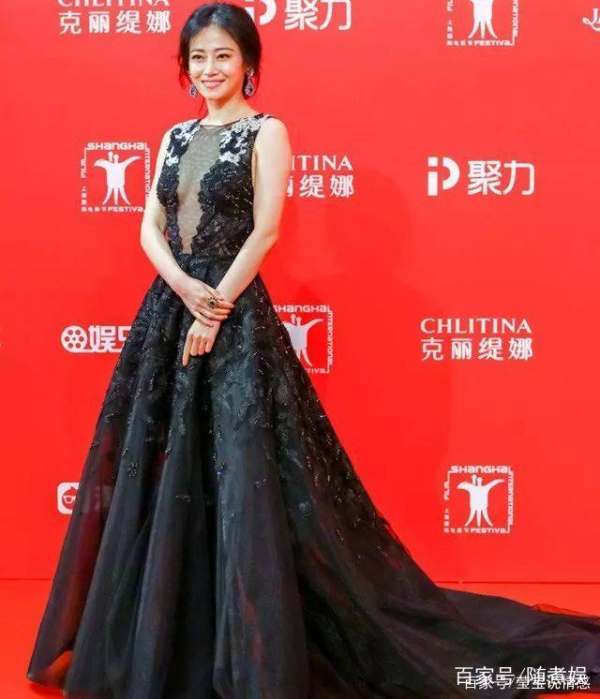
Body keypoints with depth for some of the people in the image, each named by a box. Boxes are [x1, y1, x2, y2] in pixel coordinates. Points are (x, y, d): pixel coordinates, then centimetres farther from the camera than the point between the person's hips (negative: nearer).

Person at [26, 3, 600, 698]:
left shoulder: (266, 131, -1)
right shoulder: (176, 136, 15)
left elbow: (265, 232, -10)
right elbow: (150, 226, 8)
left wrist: (216, 304, -13)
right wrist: (183, 288, -10)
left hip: (234, 316, -6)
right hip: (168, 309, 6)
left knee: (240, 475, -6)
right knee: (159, 475, 10)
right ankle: (158, 643, 27)